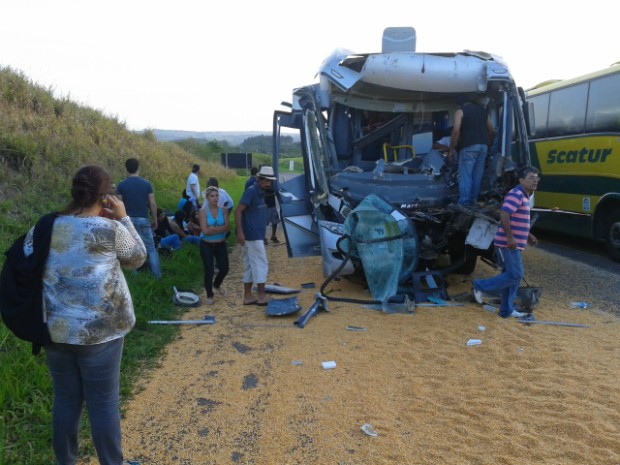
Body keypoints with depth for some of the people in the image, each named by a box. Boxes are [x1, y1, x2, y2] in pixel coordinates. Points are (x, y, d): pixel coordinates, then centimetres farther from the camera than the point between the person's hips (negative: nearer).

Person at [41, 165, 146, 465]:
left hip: (55, 329, 5)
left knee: (65, 399, 17)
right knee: (104, 402, 9)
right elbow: (138, 258, 3)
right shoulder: (109, 230, -15)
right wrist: (123, 218, 4)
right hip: (98, 330, -5)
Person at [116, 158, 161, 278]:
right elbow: (153, 204, -4)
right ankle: (157, 274, 5)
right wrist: (155, 220, 7)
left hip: (128, 220, 0)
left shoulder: (121, 185, -4)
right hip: (143, 220, 0)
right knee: (150, 248, 7)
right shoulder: (146, 184, -3)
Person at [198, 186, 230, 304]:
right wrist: (220, 229, -14)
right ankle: (209, 295, 15)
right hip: (207, 245, -3)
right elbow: (205, 231, -19)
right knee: (209, 270, -4)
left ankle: (216, 285, 39)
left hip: (220, 244, 3)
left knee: (224, 268, 7)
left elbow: (226, 227, -12)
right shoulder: (203, 211, -10)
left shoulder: (223, 210, -2)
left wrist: (213, 228, -25)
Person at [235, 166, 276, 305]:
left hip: (256, 235, 9)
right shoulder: (251, 191, -14)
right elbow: (238, 211, -20)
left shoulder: (260, 192, 13)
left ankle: (248, 296, 17)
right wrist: (240, 231, -26)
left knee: (250, 266, 11)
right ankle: (262, 296, 3)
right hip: (253, 236, -9)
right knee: (261, 264, -4)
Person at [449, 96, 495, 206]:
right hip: (483, 146, 6)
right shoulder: (482, 110, 22)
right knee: (477, 175, 9)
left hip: (469, 146, -6)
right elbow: (492, 131, 22)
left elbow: (456, 130, -9)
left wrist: (451, 149, -5)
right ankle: (473, 201, 12)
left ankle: (464, 203, -11)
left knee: (465, 175, -5)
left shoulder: (460, 111, 5)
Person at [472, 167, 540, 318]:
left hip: (514, 245, 10)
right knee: (515, 275, -10)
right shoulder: (516, 194, -15)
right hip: (508, 244, -10)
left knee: (512, 275, 12)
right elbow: (504, 215, -27)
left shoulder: (525, 196, 18)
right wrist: (510, 237, -27)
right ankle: (481, 286, 1)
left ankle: (506, 310, 20)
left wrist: (528, 235, 23)